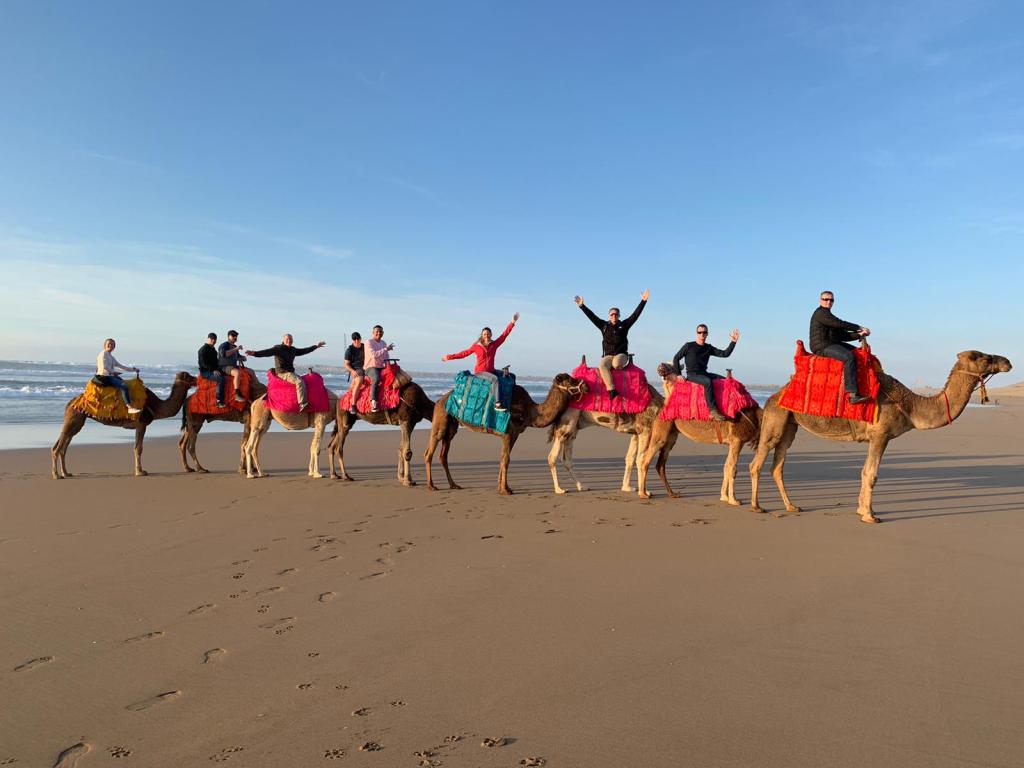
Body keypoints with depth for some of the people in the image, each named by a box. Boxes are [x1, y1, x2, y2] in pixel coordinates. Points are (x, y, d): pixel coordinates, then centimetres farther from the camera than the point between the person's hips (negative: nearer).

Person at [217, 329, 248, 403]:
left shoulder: (234, 347, 16)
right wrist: (236, 349, -28)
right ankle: (237, 395, -35)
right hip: (224, 367, -9)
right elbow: (224, 354, -29)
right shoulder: (224, 345, -8)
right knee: (238, 373, -36)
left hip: (233, 367, 9)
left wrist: (242, 357, 6)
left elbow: (238, 356, 30)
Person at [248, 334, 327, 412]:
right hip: (282, 373, -9)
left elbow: (303, 351, 27)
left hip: (291, 372, 10)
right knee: (299, 382, -29)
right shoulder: (278, 349, -6)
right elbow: (267, 352, -17)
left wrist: (316, 346, 34)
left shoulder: (293, 350, 16)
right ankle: (302, 404, -35)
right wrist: (255, 353, -32)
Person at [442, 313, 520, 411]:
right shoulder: (476, 346, 1)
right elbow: (464, 353, 7)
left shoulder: (494, 344, 7)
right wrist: (449, 357, 7)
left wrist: (512, 323, 0)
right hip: (479, 372, -5)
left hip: (490, 371, 5)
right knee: (495, 379, -31)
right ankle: (497, 404, -37)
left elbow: (504, 334, 5)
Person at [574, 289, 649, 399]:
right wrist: (582, 306, 5)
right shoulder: (604, 326, 12)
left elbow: (635, 314, 3)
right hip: (608, 356, 2)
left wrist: (643, 301, -5)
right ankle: (611, 389, -41)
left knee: (616, 363, -39)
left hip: (621, 355, -1)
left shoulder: (624, 325, 9)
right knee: (602, 366, -33)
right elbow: (592, 316, 10)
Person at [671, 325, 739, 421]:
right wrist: (678, 374, -4)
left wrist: (733, 342, -5)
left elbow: (725, 353, 5)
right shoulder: (689, 346, -1)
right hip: (692, 375, -6)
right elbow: (676, 359, 3)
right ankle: (713, 411, -38)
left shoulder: (709, 348, 12)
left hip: (704, 374, 7)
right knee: (708, 381, -35)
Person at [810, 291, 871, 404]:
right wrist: (859, 327, -5)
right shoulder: (820, 312, -6)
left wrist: (859, 334, 4)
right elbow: (840, 324, -14)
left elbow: (842, 335, 17)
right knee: (849, 357, -29)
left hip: (832, 345, 11)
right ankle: (853, 395, -35)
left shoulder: (828, 315, 24)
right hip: (822, 347, -11)